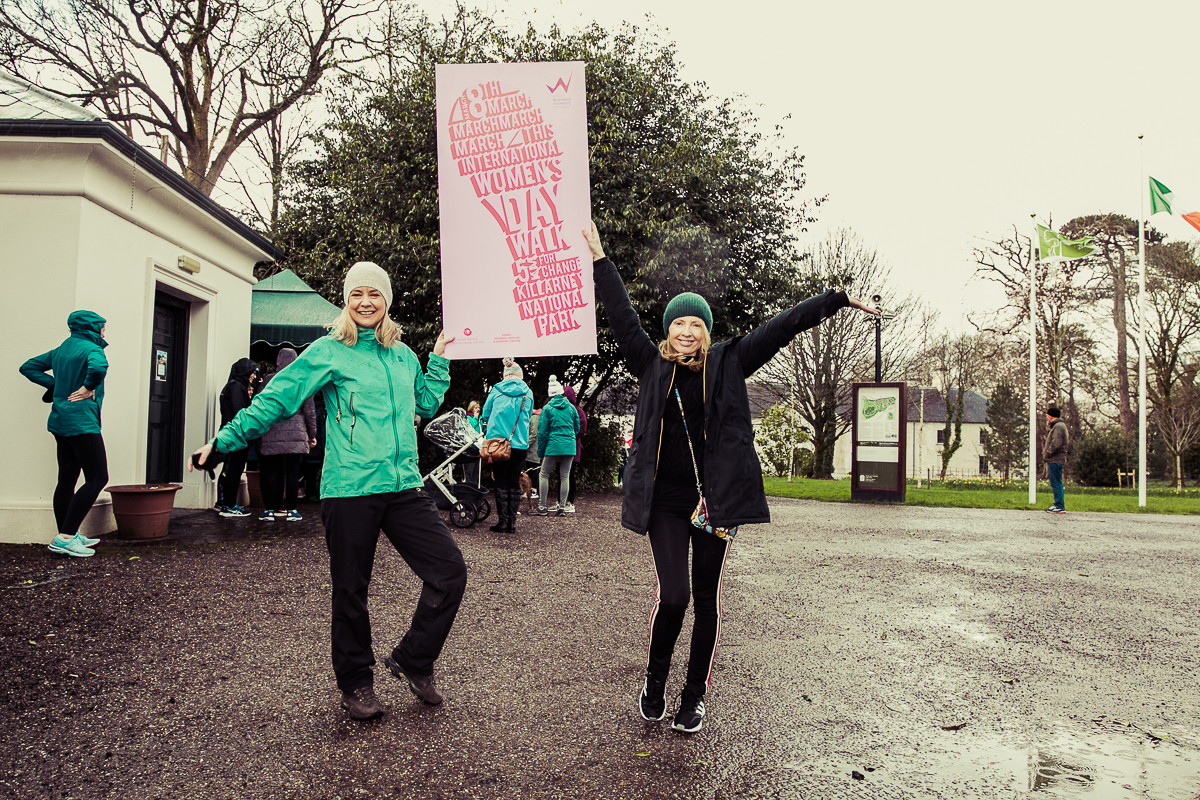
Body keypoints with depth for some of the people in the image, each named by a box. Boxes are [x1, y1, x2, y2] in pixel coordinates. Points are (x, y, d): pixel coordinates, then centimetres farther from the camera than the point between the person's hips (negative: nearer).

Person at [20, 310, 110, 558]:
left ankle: (66, 535, 18)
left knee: (67, 479, 12)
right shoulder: (91, 349, -11)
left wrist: (55, 385, 14)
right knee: (97, 478, -6)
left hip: (61, 422, 9)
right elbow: (98, 367, -34)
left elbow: (28, 367, 23)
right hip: (82, 422, -9)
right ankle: (65, 537, -9)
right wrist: (88, 387, -16)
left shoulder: (60, 351, 16)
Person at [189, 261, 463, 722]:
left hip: (403, 486, 5)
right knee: (350, 592, 6)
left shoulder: (403, 354, 15)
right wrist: (224, 441, -5)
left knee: (449, 572, -3)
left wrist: (438, 360, 21)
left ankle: (411, 660, 17)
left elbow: (426, 404, 28)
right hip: (349, 489, -4)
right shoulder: (328, 351, -1)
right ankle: (356, 684, 26)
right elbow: (275, 400, -1)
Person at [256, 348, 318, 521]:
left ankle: (269, 509, 8)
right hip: (296, 435, 0)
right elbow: (310, 411, 4)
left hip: (271, 435, 0)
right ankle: (291, 510, 5)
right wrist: (312, 435, 13)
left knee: (271, 472, 6)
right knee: (292, 472, 3)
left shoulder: (267, 381, 2)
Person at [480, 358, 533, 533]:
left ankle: (502, 522, 2)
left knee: (501, 482, 4)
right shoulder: (527, 393, 5)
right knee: (514, 483, 8)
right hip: (519, 443, 1)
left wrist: (489, 431, 27)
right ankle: (512, 523, 8)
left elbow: (485, 414, 10)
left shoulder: (496, 391, 1)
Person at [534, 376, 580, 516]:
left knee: (544, 474, 5)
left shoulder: (547, 408, 0)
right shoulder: (571, 407, 9)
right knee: (565, 476, 6)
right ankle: (561, 506, 7)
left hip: (553, 445, -3)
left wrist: (540, 449, 6)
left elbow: (542, 431, -1)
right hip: (570, 446, 3)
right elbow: (577, 428, 17)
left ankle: (542, 507, 2)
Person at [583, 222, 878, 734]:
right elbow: (622, 318, 7)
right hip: (665, 500, -1)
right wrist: (599, 260, 7)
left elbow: (781, 328, 5)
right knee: (672, 595, -7)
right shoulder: (652, 366, 5)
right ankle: (654, 682, 20)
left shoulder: (727, 364, 4)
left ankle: (695, 696, 23)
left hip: (715, 498, 1)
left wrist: (839, 300, 7)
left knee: (707, 598, 7)